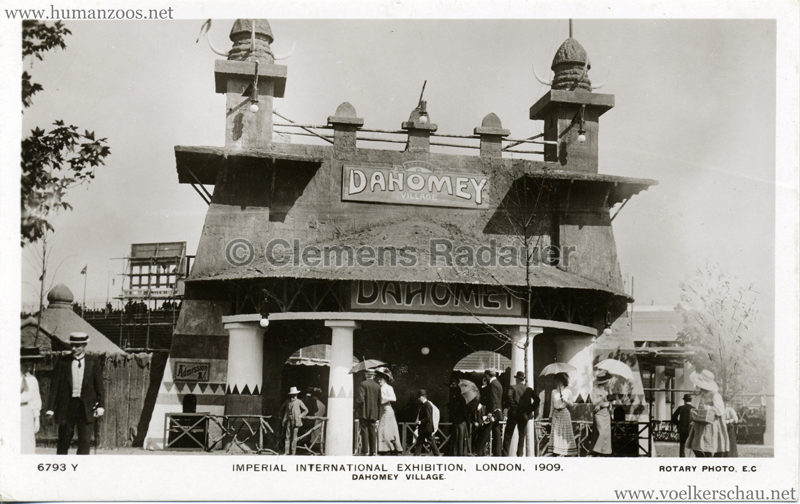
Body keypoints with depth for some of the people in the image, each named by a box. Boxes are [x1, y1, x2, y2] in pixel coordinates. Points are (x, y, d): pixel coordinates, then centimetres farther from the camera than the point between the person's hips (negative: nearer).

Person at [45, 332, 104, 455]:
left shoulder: (93, 364, 3)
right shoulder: (63, 364, 2)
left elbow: (99, 387, 5)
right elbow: (54, 387, 1)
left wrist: (100, 406, -5)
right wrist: (50, 408, -5)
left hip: (86, 407, 0)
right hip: (66, 407, 0)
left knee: (85, 441, -2)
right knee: (63, 441, 8)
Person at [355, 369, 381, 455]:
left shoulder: (363, 384, -7)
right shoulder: (378, 386, 6)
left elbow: (360, 399, -16)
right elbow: (379, 402, 9)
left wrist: (357, 410, -2)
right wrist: (378, 417, 15)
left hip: (364, 413, -4)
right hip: (374, 414, 4)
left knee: (364, 432, -1)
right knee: (373, 433, 8)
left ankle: (365, 451, -3)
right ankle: (373, 452, 7)